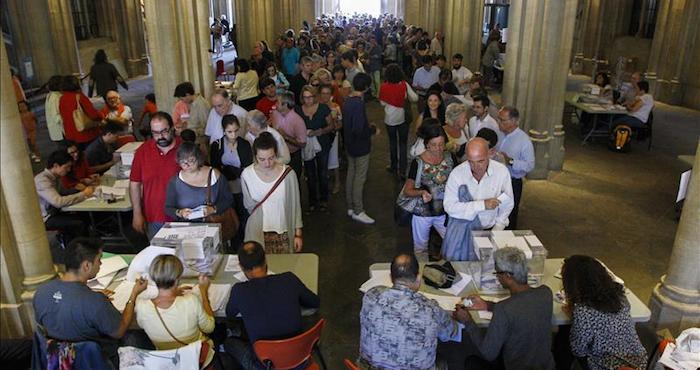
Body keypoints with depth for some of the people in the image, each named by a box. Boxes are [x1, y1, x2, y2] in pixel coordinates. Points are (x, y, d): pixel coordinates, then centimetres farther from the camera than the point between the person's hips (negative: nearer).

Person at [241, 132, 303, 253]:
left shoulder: (287, 173, -15)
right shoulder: (246, 174, -12)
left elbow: (295, 205, -5)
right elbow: (248, 205, 5)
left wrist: (298, 234, -1)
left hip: (283, 232, 0)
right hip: (258, 232, 1)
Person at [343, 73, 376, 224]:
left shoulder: (348, 101, 2)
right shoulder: (359, 104, -26)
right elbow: (359, 130, -29)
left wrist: (367, 126, 12)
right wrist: (372, 129, -12)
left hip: (350, 145, 9)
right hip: (360, 147, -9)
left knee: (351, 175, 17)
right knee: (359, 179, 2)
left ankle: (351, 207, 30)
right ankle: (358, 211, 12)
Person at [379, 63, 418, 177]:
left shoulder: (384, 87, -13)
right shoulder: (404, 85, -13)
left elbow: (383, 102, -5)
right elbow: (415, 98, -11)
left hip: (390, 118, 0)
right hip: (403, 117, 0)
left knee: (392, 142, 17)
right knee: (403, 142, 10)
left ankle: (394, 166, 28)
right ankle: (402, 169, 7)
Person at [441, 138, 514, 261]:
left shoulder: (502, 171, -11)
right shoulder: (457, 173, -16)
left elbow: (507, 203, 2)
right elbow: (449, 206, -20)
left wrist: (497, 229, -4)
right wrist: (482, 205, -24)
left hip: (489, 228, 2)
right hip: (461, 228, -1)